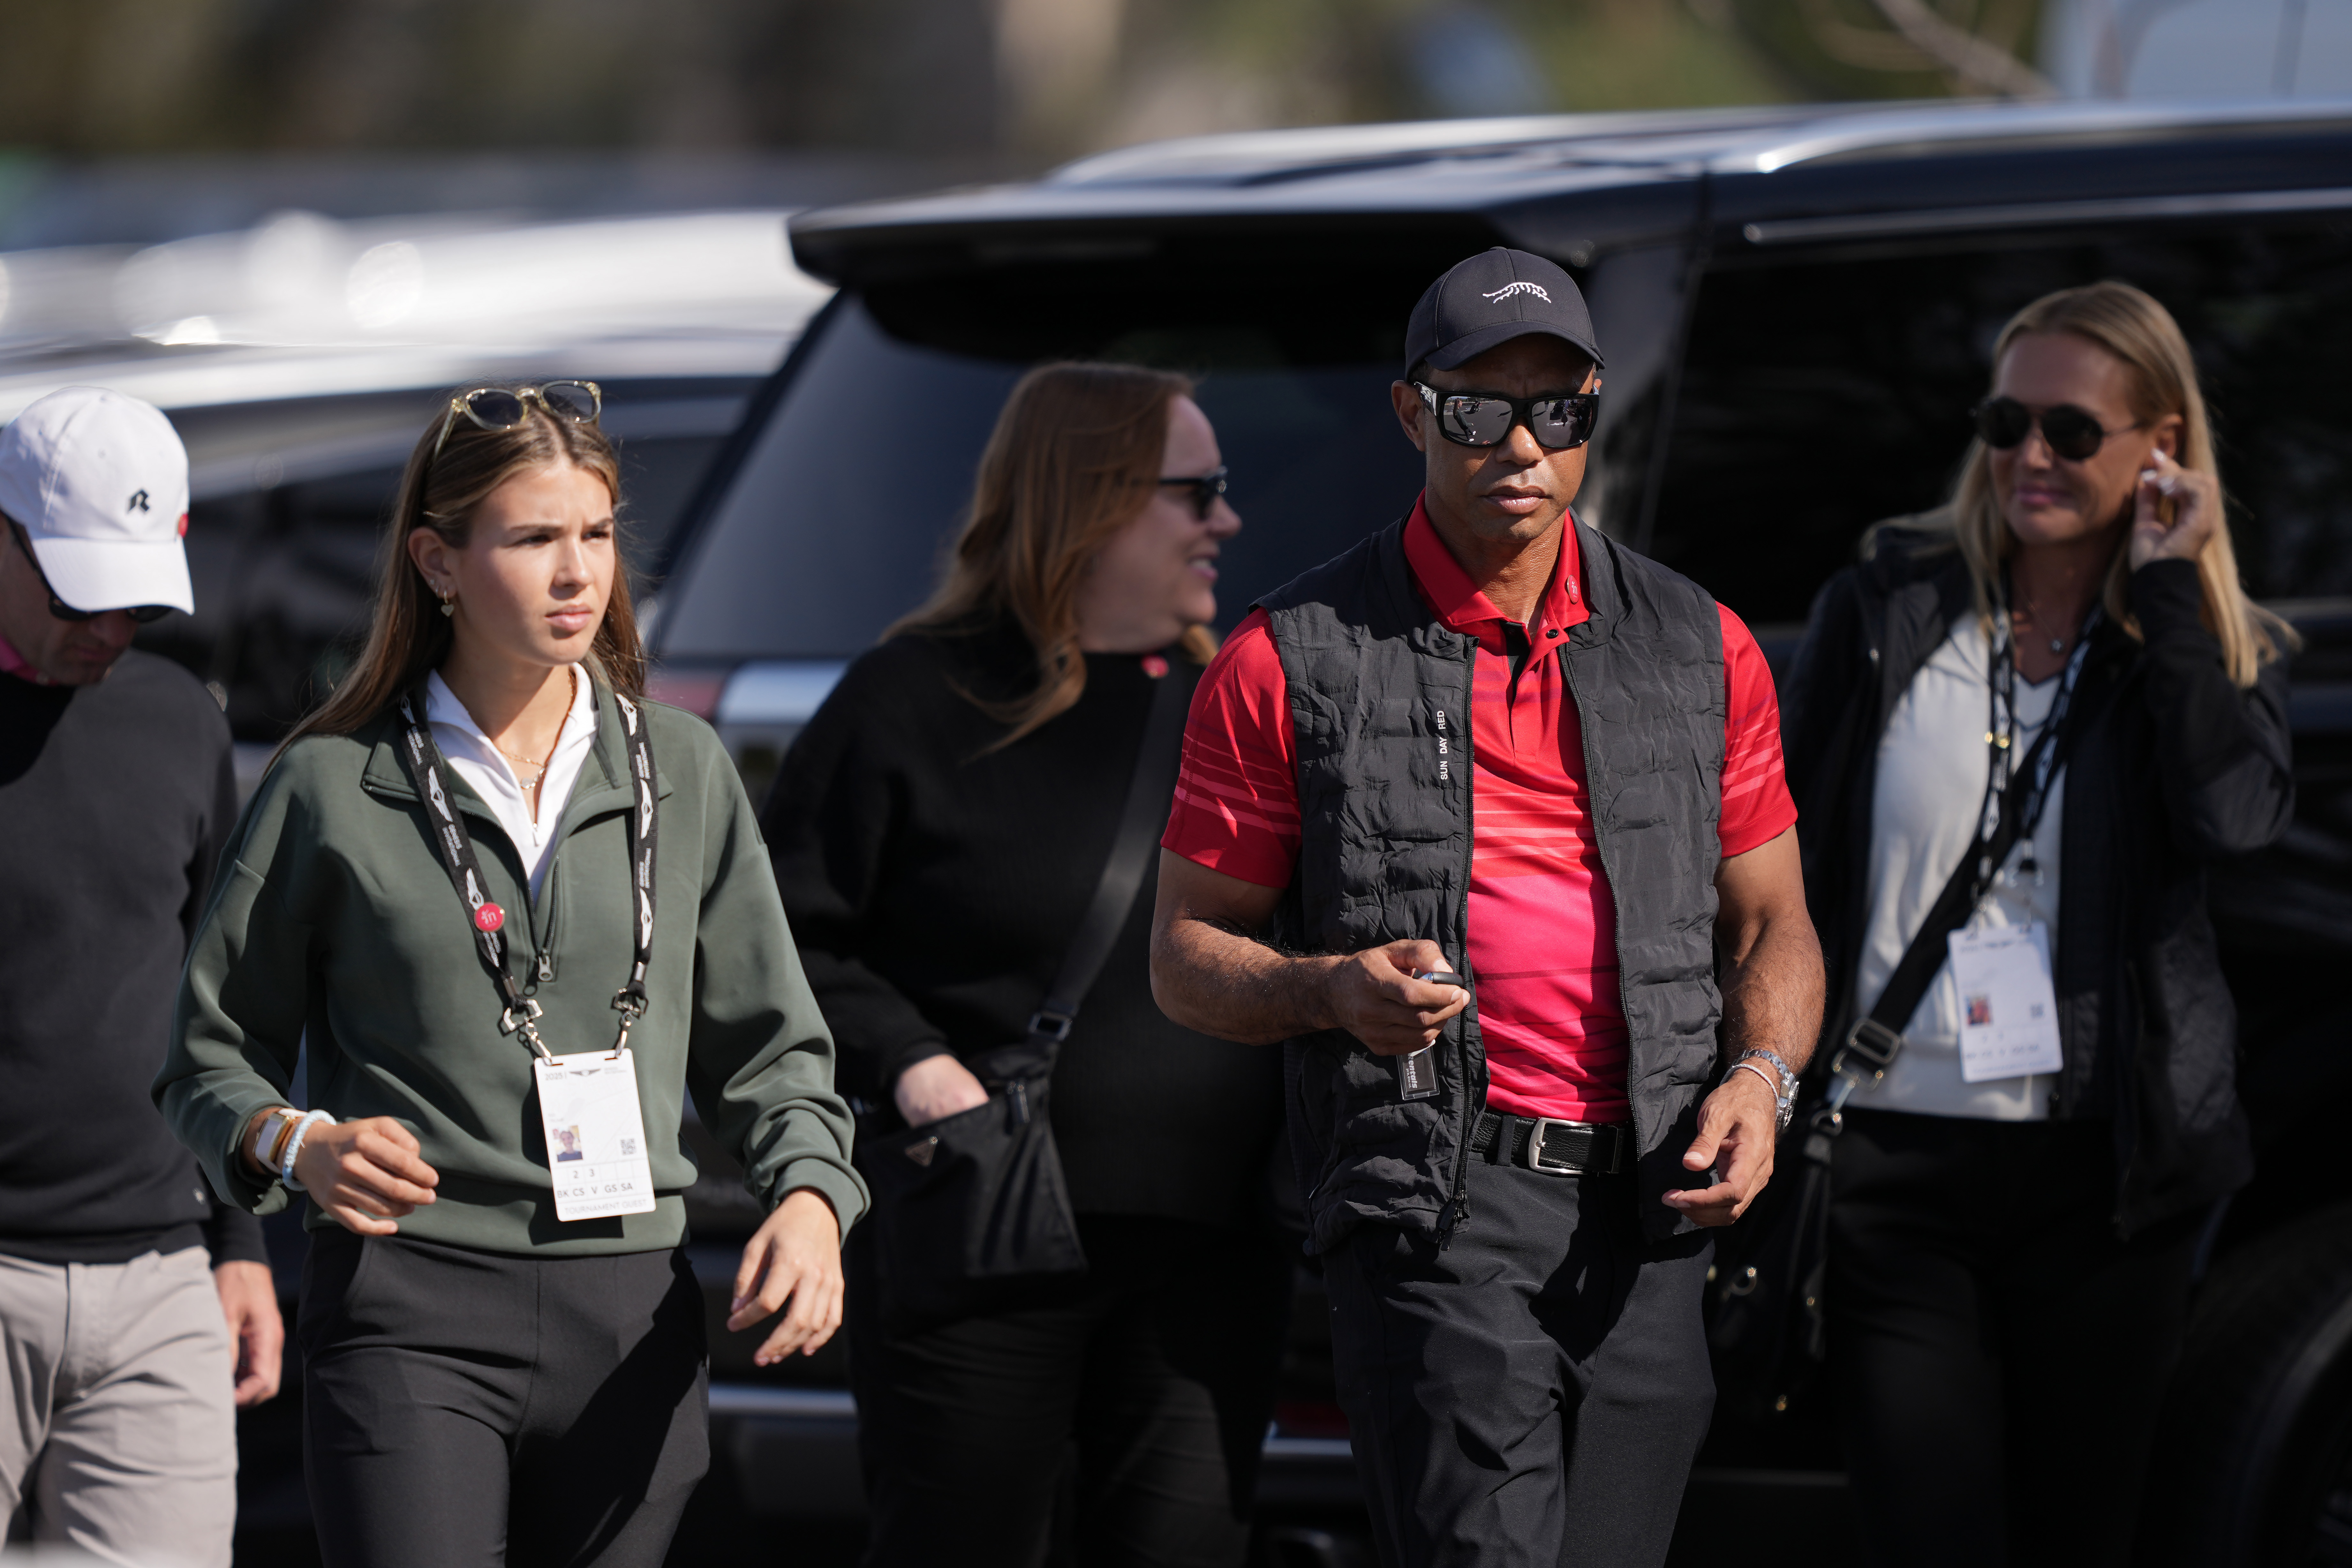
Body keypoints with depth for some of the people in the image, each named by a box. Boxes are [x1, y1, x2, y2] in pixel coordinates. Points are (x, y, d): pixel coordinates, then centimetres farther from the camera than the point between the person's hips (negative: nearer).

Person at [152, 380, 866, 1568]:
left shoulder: (683, 772, 11)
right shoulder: (333, 787, 2)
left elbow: (765, 1047, 13)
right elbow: (210, 1060, 8)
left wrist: (809, 1197, -6)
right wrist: (296, 1148, -13)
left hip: (629, 1319, 3)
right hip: (407, 1316, -3)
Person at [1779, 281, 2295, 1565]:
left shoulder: (2217, 651, 7)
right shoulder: (1887, 608, 5)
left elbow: (2237, 812, -15)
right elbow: (1778, 862, 6)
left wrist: (2167, 590, -10)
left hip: (2100, 1173, 1)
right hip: (1892, 1169, -1)